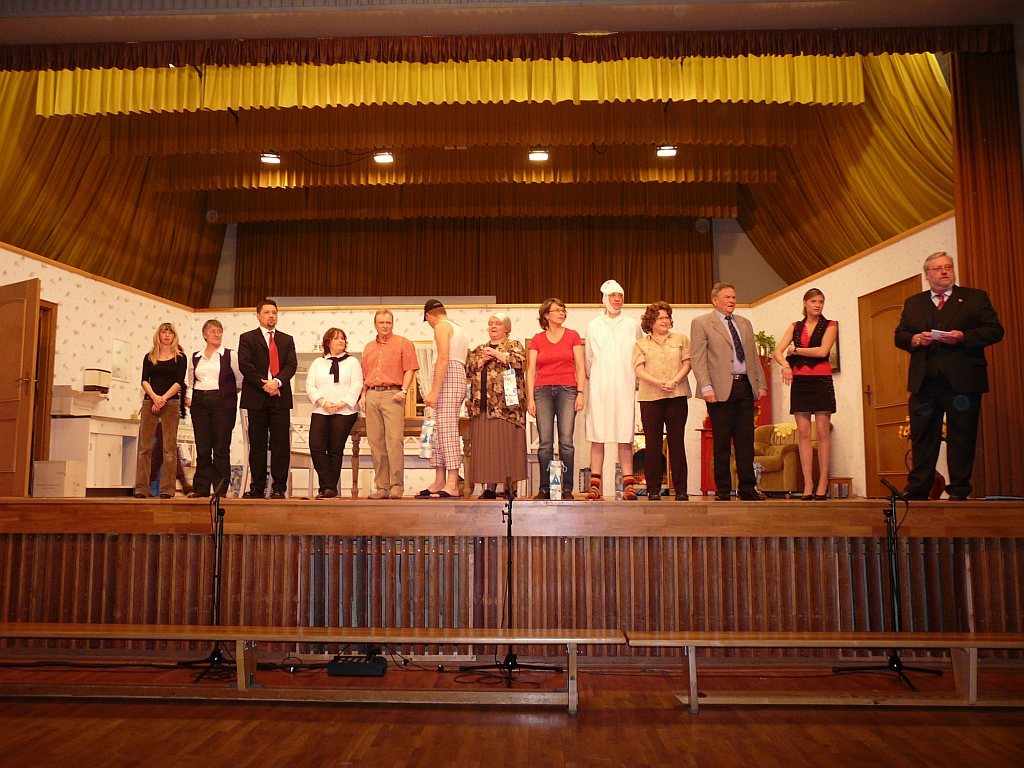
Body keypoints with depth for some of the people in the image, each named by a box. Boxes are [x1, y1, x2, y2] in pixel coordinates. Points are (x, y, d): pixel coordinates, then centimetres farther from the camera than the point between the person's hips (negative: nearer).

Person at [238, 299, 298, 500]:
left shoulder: (286, 340, 16)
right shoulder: (247, 338, 9)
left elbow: (291, 365, 3)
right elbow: (245, 365, -3)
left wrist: (277, 382, -14)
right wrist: (263, 384, -12)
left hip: (280, 397, 1)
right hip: (256, 397, -1)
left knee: (281, 444, -2)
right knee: (257, 444, 3)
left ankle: (279, 487, 2)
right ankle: (257, 487, 8)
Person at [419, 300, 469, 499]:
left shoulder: (441, 326, -2)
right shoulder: (460, 331, 25)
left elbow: (443, 359, -16)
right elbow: (467, 362, 20)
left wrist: (434, 391, -19)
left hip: (448, 378, -10)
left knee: (447, 430, -13)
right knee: (439, 431, 9)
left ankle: (452, 485, -17)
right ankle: (440, 482, 9)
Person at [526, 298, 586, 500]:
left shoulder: (572, 336, 9)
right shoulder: (537, 340, 10)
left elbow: (580, 368, 6)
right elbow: (531, 371, 8)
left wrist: (580, 392, -4)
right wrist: (530, 398, 0)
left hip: (567, 391, -1)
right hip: (543, 391, 1)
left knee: (566, 441, -6)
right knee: (545, 443, -1)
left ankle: (567, 488, 0)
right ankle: (545, 488, 5)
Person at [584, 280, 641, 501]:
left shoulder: (632, 325, 10)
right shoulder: (594, 326, 10)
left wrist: (635, 380, 8)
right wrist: (595, 379, 12)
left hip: (625, 387, 0)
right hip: (600, 388, 0)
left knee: (625, 435, -3)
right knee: (597, 435, -2)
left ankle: (628, 485, 0)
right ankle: (594, 485, 1)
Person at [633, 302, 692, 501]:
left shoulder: (681, 339, 17)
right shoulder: (641, 344, 14)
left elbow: (687, 363, 6)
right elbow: (639, 369, 1)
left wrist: (674, 381, -11)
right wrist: (657, 383, -16)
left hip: (677, 396, 1)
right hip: (650, 397, 0)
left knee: (677, 442, -1)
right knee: (652, 444, -1)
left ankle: (681, 490, 2)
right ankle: (654, 490, 4)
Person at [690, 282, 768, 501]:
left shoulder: (745, 323, 20)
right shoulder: (701, 323, 2)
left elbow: (754, 356, 20)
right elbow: (698, 358, -5)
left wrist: (761, 384, 10)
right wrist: (706, 387, -16)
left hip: (745, 386, 5)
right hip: (721, 389, -5)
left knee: (746, 441, 5)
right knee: (721, 443, 0)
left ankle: (747, 489, 11)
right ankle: (723, 490, 7)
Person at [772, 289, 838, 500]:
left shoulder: (830, 325, 5)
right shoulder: (795, 327, 14)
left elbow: (822, 351, -11)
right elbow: (777, 351, 3)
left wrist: (795, 350, -1)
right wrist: (785, 365, -17)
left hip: (821, 381, -3)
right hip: (799, 382, 3)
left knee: (822, 432, -5)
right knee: (803, 433, 0)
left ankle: (822, 484, -2)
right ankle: (808, 485, 1)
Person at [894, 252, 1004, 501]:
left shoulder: (976, 298, 10)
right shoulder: (913, 303, 18)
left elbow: (995, 331, 2)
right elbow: (899, 335, 14)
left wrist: (963, 336, -12)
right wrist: (914, 339, -7)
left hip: (963, 381, -2)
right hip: (924, 382, 2)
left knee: (962, 437, 1)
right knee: (922, 437, 4)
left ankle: (959, 490, 9)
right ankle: (917, 491, 9)